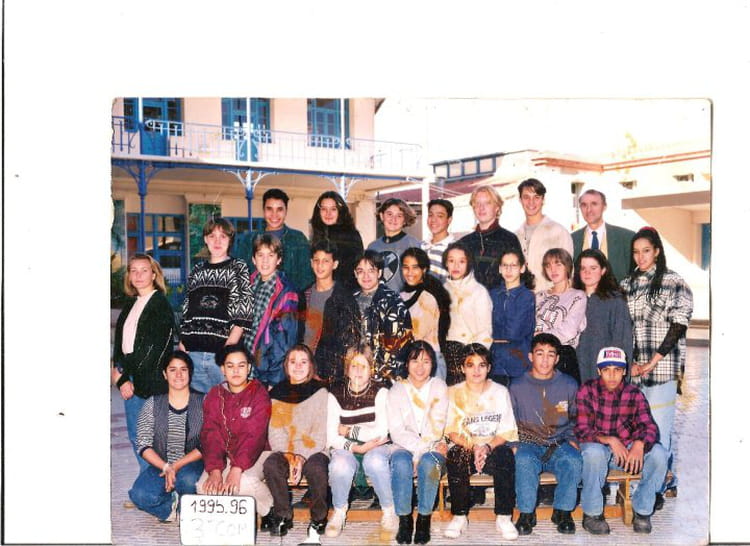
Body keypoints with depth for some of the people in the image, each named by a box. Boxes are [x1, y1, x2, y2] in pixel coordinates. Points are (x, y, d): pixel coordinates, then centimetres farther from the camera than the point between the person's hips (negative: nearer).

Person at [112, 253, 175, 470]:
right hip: (130, 378, 8)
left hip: (150, 379, -8)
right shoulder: (131, 304, 15)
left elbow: (153, 348, -14)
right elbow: (120, 340, 15)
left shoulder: (161, 304, -8)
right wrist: (118, 372, 1)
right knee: (135, 435, 12)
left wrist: (123, 377, -12)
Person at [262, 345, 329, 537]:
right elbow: (275, 431, 2)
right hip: (284, 450, 2)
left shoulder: (320, 392, 2)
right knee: (270, 465, -30)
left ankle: (319, 516, -9)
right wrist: (288, 456, -15)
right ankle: (283, 515, -11)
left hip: (313, 451, -2)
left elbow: (320, 433, -4)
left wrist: (302, 457, -17)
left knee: (316, 469, -34)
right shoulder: (277, 393, 9)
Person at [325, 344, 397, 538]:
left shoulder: (380, 391, -3)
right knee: (340, 465, -33)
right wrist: (353, 447, -21)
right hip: (346, 449, 1)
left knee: (374, 461, -36)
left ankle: (389, 511, -11)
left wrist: (349, 430, -6)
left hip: (376, 448, -1)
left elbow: (381, 433, -12)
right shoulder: (336, 393, 2)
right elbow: (331, 436, -5)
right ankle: (339, 513, -6)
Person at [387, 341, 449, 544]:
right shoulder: (397, 390, 5)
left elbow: (436, 428, -4)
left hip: (432, 449, 0)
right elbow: (397, 432, -5)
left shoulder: (439, 387, 5)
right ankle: (404, 520, -20)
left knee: (428, 462, -34)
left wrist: (421, 452, -16)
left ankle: (424, 520, -20)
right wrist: (427, 447, -15)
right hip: (404, 448, 0)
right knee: (401, 463, -33)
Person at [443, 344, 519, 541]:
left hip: (493, 449, 0)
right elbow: (452, 432, 0)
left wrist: (487, 447, -17)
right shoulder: (454, 393, 5)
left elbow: (506, 432, 2)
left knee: (505, 455, -33)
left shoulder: (500, 392, 7)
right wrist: (473, 447, -18)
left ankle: (503, 517, -20)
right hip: (464, 447, 0)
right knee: (456, 456, -34)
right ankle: (459, 516, -20)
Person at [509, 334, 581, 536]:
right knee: (523, 461, -35)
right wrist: (514, 444, -6)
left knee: (573, 461, -33)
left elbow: (577, 421, 18)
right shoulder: (517, 386, 6)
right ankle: (526, 513, -16)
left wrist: (573, 440, 1)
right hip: (528, 445, -1)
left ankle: (563, 511, -11)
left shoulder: (569, 385, 9)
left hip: (559, 445, 1)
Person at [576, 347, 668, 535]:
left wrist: (639, 444, -35)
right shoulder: (587, 391, -8)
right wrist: (609, 440, -32)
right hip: (597, 447, -3)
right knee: (594, 451, -38)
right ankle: (592, 514, -18)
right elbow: (581, 430, -15)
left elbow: (650, 426, -12)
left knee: (658, 453, -24)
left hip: (628, 450, 3)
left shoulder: (634, 394, 0)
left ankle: (642, 510, -5)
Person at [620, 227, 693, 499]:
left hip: (662, 367, -4)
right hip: (632, 369, 5)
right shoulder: (626, 285, 14)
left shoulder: (674, 282, 1)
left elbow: (679, 325, -6)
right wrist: (629, 362, 1)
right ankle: (667, 482, 20)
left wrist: (655, 360, -11)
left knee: (658, 429, -6)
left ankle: (661, 486, 5)